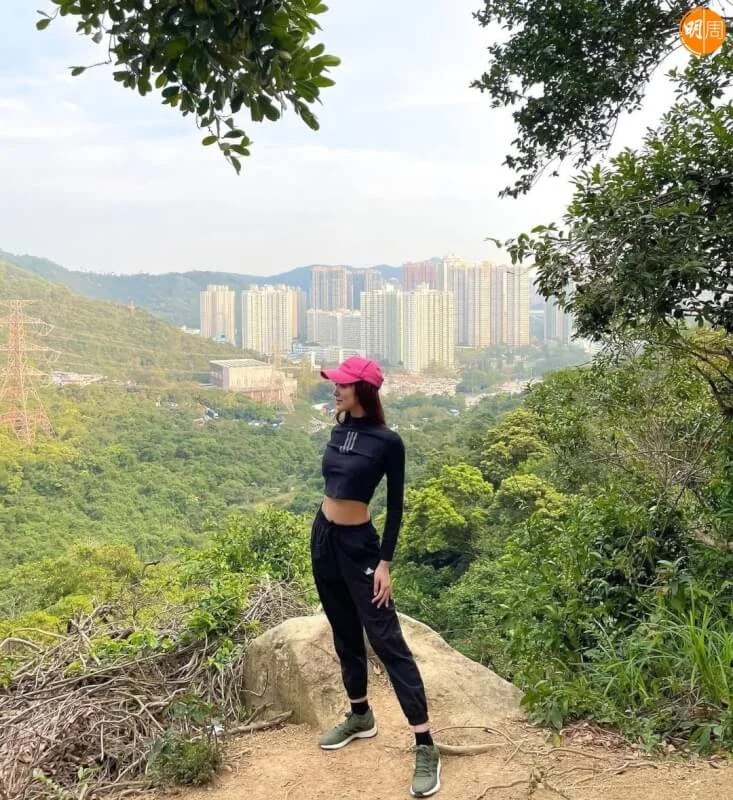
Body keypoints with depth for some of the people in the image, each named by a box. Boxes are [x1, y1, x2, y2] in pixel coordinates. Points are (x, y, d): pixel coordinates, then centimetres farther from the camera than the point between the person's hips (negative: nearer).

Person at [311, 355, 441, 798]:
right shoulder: (339, 427, 4)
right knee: (345, 634, 18)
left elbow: (396, 505, -11)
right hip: (323, 538, 7)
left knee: (387, 640, -7)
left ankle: (426, 747, -2)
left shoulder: (387, 440, -15)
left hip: (358, 544, -7)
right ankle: (361, 717, 35)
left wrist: (385, 562, -14)